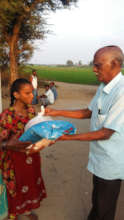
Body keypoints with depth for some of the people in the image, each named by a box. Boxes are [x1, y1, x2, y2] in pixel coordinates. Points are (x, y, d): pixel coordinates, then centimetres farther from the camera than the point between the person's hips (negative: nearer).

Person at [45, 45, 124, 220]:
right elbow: (88, 112, 10)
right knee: (97, 200, 29)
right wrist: (58, 112, 4)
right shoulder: (103, 87, 2)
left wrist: (69, 137, -21)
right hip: (99, 157, 8)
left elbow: (105, 133, -26)